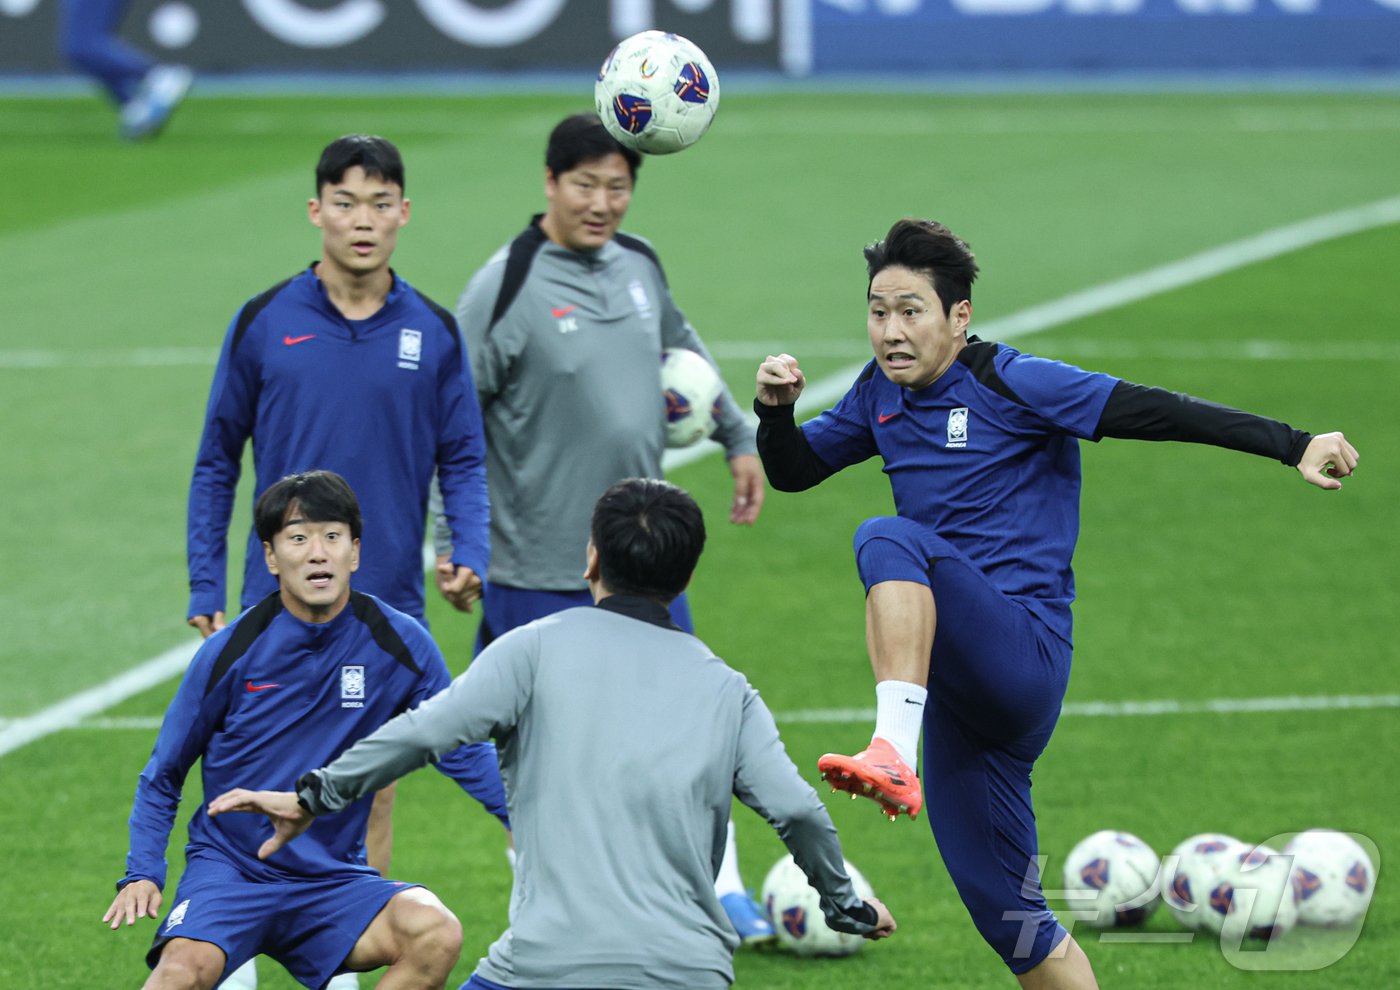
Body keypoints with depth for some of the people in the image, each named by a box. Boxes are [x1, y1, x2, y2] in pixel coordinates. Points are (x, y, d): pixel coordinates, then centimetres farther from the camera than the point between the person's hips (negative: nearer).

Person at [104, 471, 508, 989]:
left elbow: (461, 753, 5)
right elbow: (162, 776, 6)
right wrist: (142, 872, -7)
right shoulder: (230, 652, -5)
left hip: (334, 879, 2)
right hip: (229, 867, -2)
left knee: (435, 933, -27)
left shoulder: (401, 643, -3)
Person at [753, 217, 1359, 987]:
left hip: (1024, 655, -7)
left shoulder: (1008, 384, -7)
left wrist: (1292, 446, -19)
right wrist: (775, 409, 1)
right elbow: (792, 471, 23)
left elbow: (1148, 412, -12)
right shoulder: (881, 395, 13)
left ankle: (893, 752, -48)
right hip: (961, 688, 7)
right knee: (1008, 921, 8)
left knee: (890, 540, -32)